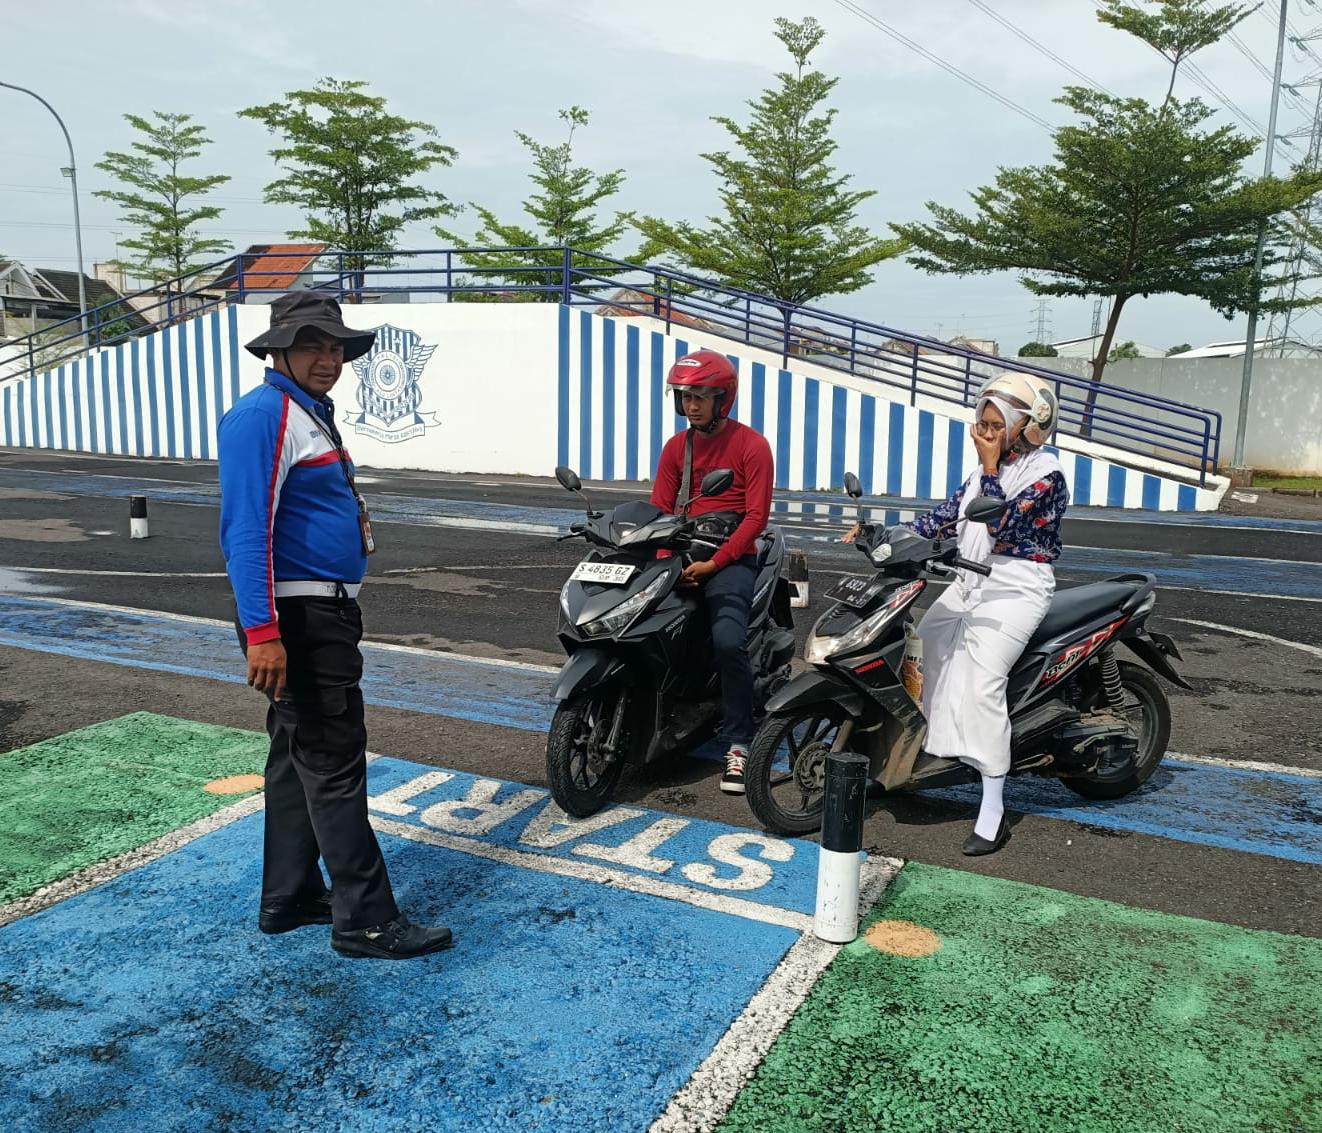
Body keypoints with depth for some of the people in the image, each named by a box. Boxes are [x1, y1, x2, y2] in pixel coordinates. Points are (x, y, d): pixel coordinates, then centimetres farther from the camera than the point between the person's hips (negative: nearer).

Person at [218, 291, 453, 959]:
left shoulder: (313, 413, 17)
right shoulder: (264, 414, -14)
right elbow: (246, 529, -23)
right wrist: (261, 631, -28)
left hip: (326, 612, 10)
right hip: (297, 617, -10)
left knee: (299, 756, 15)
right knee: (334, 763, -6)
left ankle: (289, 899, 27)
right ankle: (365, 921, 3)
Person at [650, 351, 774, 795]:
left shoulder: (751, 445, -2)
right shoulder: (676, 446, 15)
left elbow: (756, 516, -8)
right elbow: (659, 509, 9)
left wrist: (713, 562, -17)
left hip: (729, 556, -5)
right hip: (681, 554, 5)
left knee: (728, 641, -28)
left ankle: (738, 742, -13)